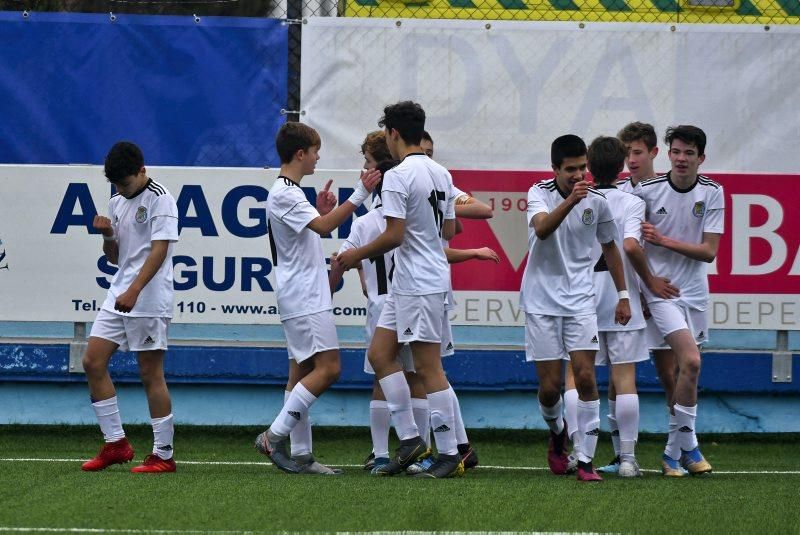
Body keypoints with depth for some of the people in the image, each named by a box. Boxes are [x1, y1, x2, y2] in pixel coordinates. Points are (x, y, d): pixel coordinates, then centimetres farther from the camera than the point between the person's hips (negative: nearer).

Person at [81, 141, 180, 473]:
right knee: (93, 362, 3)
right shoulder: (117, 203, 16)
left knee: (151, 374, -5)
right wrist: (107, 235, 0)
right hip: (118, 297, 8)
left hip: (148, 300, -8)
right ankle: (115, 443, 9)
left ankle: (163, 455, 0)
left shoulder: (159, 199, -9)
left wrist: (134, 291, -27)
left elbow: (160, 249, -18)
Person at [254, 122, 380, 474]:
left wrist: (322, 210, 11)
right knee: (328, 368, -15)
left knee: (302, 371, 7)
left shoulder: (291, 193, 18)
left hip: (305, 297, 11)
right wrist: (359, 196, -26)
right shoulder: (284, 195, -14)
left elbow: (313, 229, 27)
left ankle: (301, 455, 6)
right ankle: (275, 436, -14)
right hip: (304, 299, -11)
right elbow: (323, 227, -25)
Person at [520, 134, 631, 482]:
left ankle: (586, 460, -9)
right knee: (550, 385, -1)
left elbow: (610, 248, 17)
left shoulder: (597, 202, 1)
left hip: (580, 299, 2)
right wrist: (570, 200, -43)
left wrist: (623, 295, 15)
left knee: (585, 377, -13)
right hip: (541, 300, -1)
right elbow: (542, 229, -29)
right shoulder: (540, 193, -7)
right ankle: (557, 433, 32)